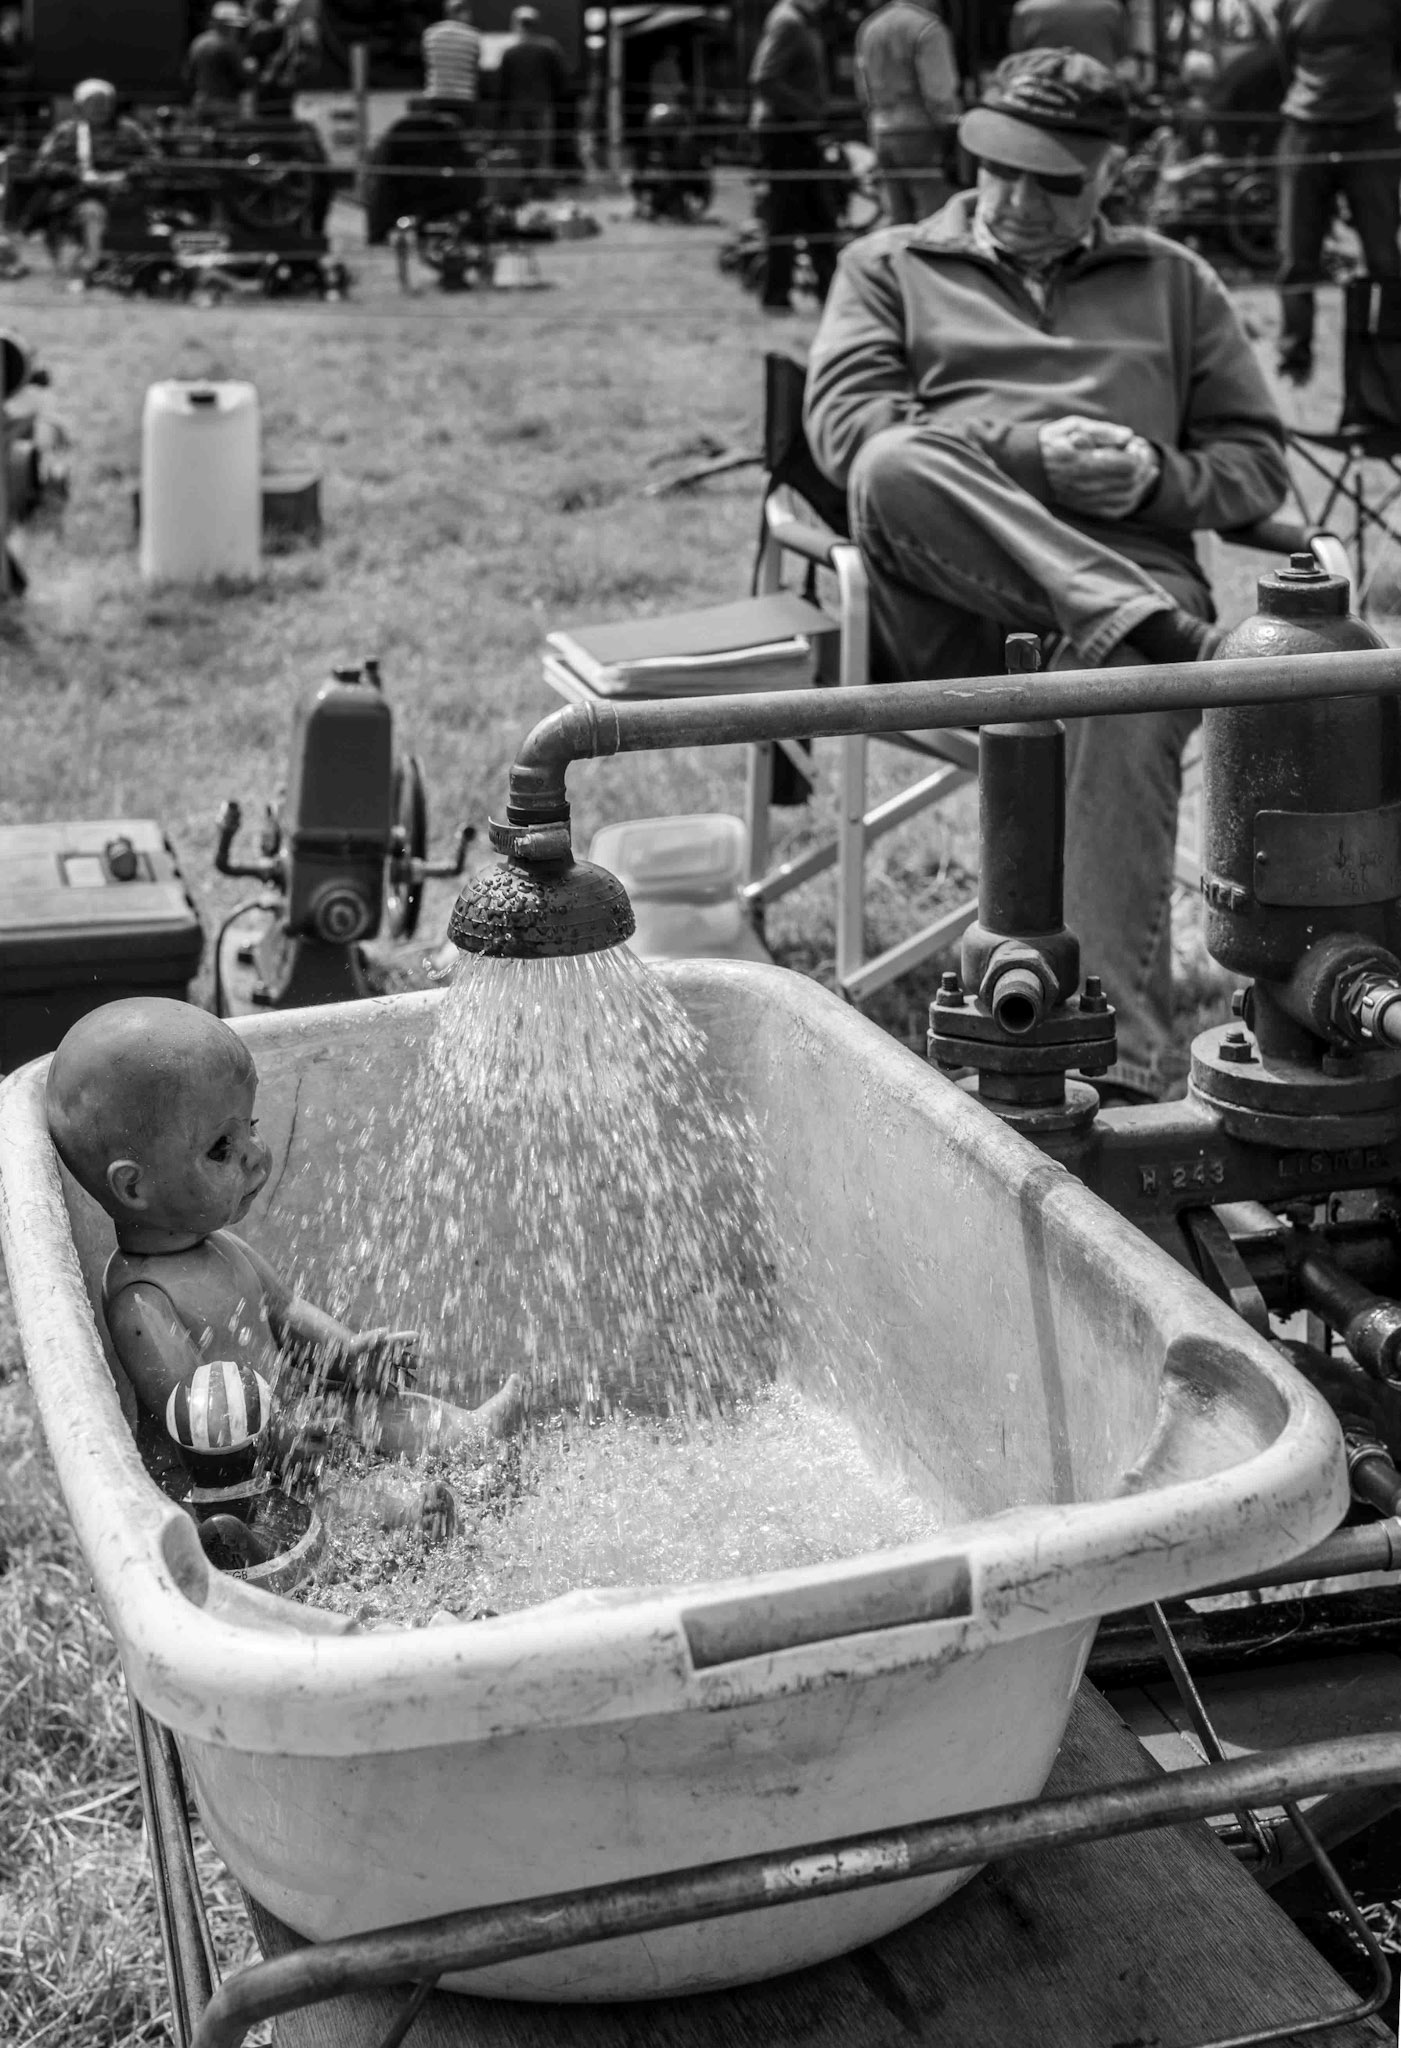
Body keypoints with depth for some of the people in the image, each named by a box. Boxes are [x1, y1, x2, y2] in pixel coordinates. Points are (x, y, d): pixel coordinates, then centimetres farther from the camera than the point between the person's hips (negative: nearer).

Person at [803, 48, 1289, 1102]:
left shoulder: (1173, 282, 28)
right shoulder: (889, 265, 23)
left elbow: (1258, 463, 21)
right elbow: (845, 422, 4)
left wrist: (1159, 479, -2)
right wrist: (1024, 451, -9)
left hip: (1131, 570, 0)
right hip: (950, 598, 0)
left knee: (1129, 699, -37)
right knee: (896, 467, -34)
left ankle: (1121, 1047, -45)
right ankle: (1156, 630, -41)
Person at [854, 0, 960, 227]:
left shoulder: (869, 28, 12)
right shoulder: (928, 28, -10)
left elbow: (864, 93, 14)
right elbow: (938, 94, -17)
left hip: (884, 139, 7)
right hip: (924, 137, -7)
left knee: (901, 226, 9)